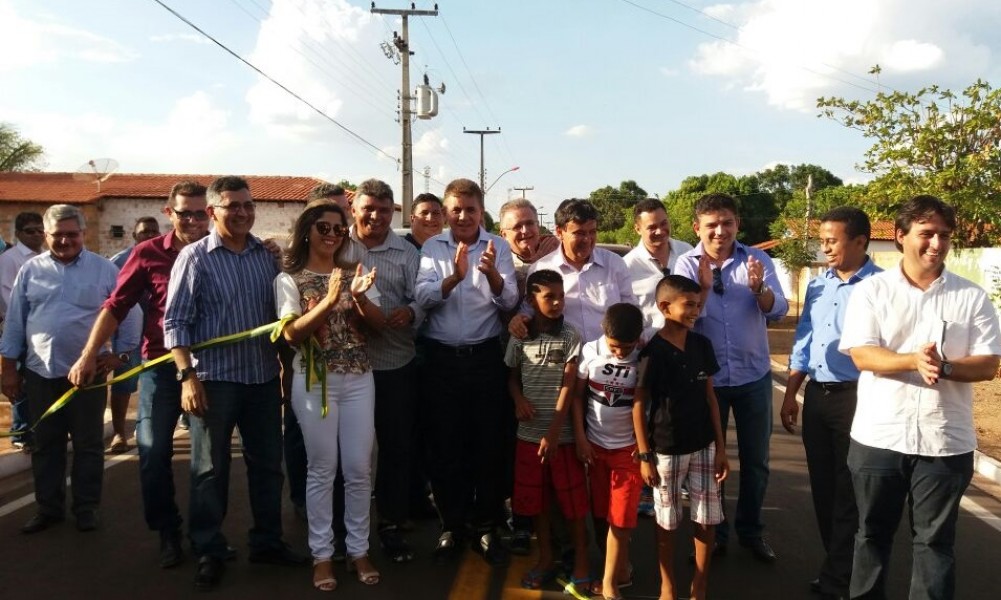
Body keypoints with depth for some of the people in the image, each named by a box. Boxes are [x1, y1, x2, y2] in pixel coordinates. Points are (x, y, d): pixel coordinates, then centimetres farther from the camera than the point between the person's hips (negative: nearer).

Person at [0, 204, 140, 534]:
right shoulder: (31, 269, 5)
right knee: (45, 445, 12)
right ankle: (48, 508, 25)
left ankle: (86, 508, 19)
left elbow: (129, 314, 4)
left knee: (88, 445, 7)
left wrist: (120, 352, -1)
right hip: (40, 373, 3)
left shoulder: (104, 269, -2)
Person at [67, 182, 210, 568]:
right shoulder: (148, 254, -2)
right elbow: (116, 306, -2)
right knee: (153, 451, 3)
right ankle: (168, 533, 21)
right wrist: (89, 355, -9)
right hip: (161, 365, 0)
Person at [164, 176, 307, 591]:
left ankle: (267, 541, 28)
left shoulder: (268, 255, 7)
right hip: (214, 379, -4)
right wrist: (187, 376, -16)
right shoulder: (195, 256, -5)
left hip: (264, 378, 4)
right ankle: (208, 552, 21)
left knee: (268, 464, 13)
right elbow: (175, 321, -8)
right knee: (210, 470, 7)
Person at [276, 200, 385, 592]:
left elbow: (379, 324, 2)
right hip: (314, 381, -3)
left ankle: (359, 550, 20)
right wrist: (328, 301, -25)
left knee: (359, 468, 6)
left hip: (358, 380, 3)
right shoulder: (290, 279, -1)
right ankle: (321, 553, 17)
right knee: (322, 469, 4)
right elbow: (292, 334, -12)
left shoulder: (354, 273, 8)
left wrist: (359, 296, -17)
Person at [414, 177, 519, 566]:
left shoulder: (497, 247, 0)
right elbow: (423, 297, -11)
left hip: (485, 356, 0)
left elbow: (509, 301, -9)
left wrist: (491, 273, -29)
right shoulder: (432, 248, 2)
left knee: (487, 443, 7)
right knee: (444, 445, 8)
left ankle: (486, 529, 23)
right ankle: (451, 527, 25)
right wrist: (454, 277, -29)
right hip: (441, 357, 1)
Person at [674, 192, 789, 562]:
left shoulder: (757, 260, -3)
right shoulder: (686, 264, -6)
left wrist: (758, 288, -34)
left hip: (754, 376, 1)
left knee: (755, 460, 12)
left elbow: (778, 310, -13)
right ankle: (713, 533, 26)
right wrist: (704, 286, -33)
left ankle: (751, 531, 30)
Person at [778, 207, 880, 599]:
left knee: (849, 492, 6)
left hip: (856, 397, -7)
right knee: (822, 487, 15)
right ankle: (839, 566, 33)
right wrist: (791, 394, 13)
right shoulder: (817, 285, 10)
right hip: (816, 395, 7)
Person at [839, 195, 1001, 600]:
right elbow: (861, 354, -10)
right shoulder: (871, 290, -1)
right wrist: (914, 361, -26)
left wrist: (944, 367, -21)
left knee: (935, 540, 10)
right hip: (878, 437, 0)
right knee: (872, 532, 15)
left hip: (946, 442, 0)